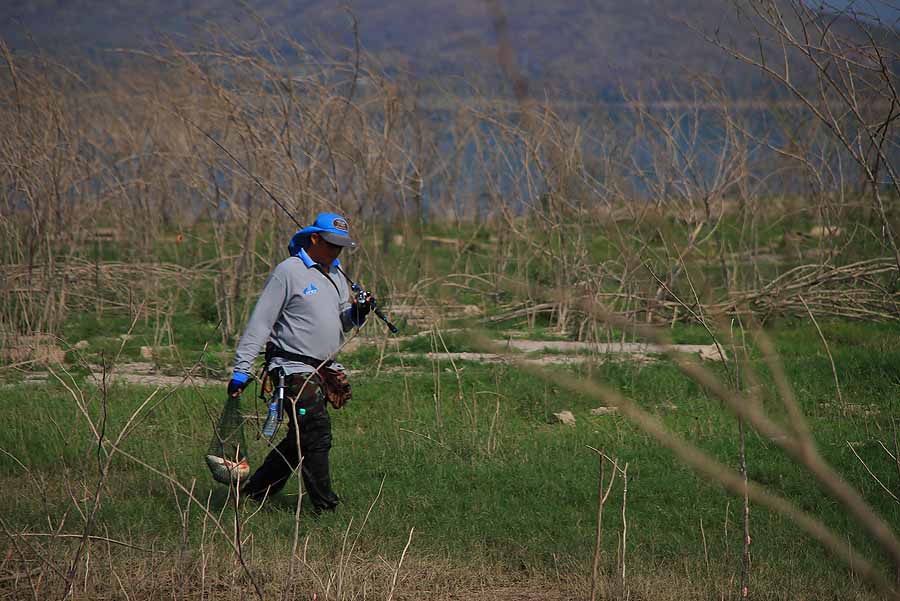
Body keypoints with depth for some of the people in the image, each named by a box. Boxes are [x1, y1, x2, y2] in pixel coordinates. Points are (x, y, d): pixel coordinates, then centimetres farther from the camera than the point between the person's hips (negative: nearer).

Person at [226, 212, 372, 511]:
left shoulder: (336, 274, 15)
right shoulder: (288, 272, -9)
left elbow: (343, 322, 20)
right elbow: (260, 322, -11)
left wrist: (358, 312, -4)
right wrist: (241, 369, -15)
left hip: (321, 370, 8)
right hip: (293, 369, -8)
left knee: (300, 438, 11)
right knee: (317, 435, -13)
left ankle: (254, 492, 22)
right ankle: (325, 505, -8)